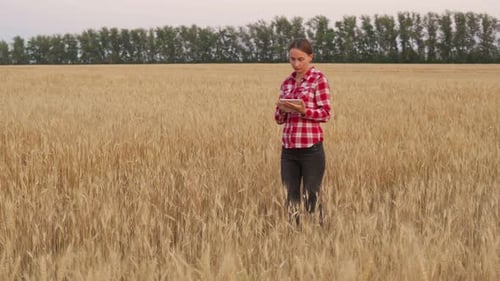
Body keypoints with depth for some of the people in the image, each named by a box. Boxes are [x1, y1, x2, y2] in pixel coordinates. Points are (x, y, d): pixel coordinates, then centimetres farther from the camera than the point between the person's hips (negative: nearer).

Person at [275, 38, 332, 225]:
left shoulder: (319, 79, -3)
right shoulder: (287, 82, 13)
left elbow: (326, 113, -7)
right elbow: (279, 118, 14)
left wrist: (304, 110, -23)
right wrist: (283, 109, -8)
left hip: (311, 148, -5)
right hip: (288, 148, 5)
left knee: (311, 198, -2)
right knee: (290, 197, 8)